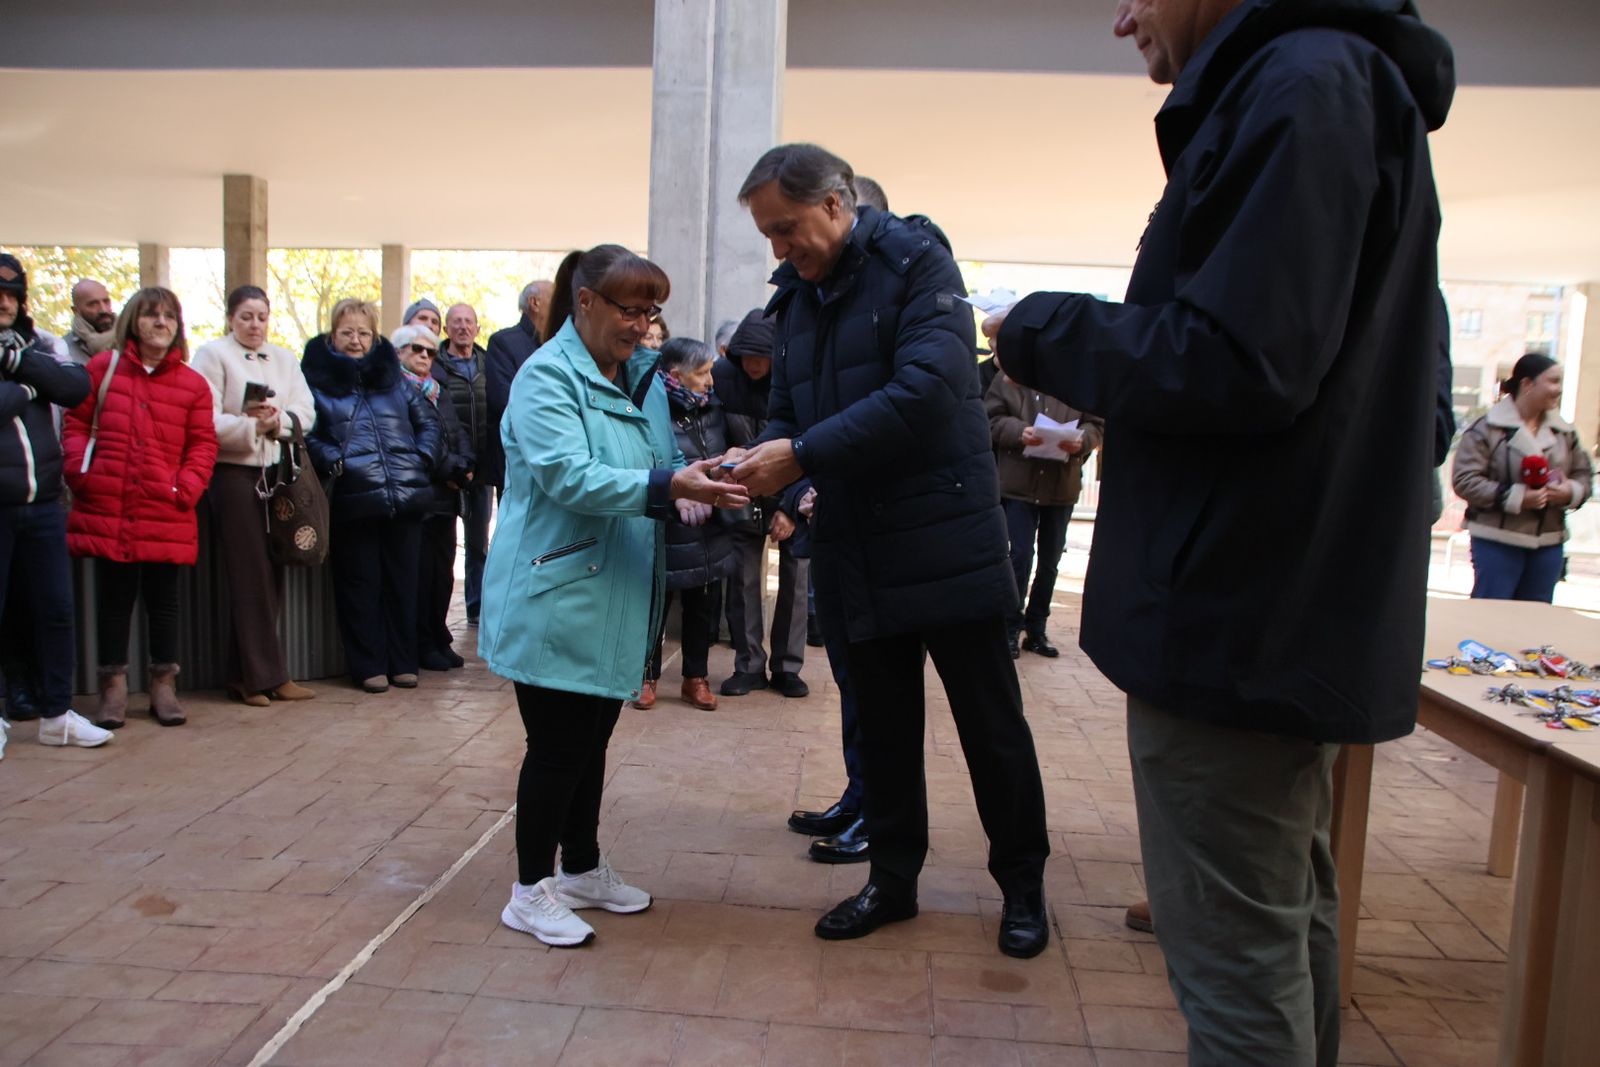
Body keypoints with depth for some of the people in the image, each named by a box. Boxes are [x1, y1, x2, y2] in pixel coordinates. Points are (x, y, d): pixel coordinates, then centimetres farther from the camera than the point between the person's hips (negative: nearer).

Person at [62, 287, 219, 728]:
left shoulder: (192, 384, 3)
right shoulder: (102, 368, 5)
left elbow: (203, 444, 4)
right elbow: (75, 423, 8)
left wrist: (187, 488, -8)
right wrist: (79, 468, -5)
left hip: (165, 515, 0)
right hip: (107, 511, 0)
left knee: (163, 599, 9)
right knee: (113, 598, 8)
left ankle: (163, 685, 21)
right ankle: (113, 686, 19)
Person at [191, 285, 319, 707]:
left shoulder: (285, 359, 17)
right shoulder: (213, 354, 1)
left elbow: (306, 414, 5)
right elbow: (207, 421, -10)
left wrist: (277, 421, -14)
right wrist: (253, 426, -23)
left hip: (276, 473, 5)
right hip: (234, 473, -5)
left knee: (272, 576, 5)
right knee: (250, 577, -3)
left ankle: (245, 673, 13)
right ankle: (265, 674, 3)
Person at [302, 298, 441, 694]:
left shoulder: (392, 375, 16)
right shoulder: (316, 378, 5)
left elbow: (427, 421, 17)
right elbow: (306, 434, -3)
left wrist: (422, 458, 3)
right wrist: (333, 462, -16)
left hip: (406, 497, 3)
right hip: (353, 500, -3)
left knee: (403, 582, 9)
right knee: (361, 584, 3)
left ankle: (403, 662, 20)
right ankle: (367, 665, 14)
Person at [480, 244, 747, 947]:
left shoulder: (642, 374, 11)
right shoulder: (546, 377, -12)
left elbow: (660, 464, 18)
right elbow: (566, 475, -25)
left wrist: (688, 487, -5)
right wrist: (668, 486, -34)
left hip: (616, 597, 8)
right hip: (555, 599, -7)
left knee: (592, 742, 17)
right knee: (558, 747, -1)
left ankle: (582, 869, 32)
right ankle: (530, 891, 15)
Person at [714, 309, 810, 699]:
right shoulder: (723, 375, -13)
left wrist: (793, 508, -19)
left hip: (794, 496, -1)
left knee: (795, 581, 1)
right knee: (743, 580, 1)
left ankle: (788, 667, 14)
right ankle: (748, 665, 13)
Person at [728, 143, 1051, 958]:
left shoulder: (916, 262, -9)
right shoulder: (796, 299, 12)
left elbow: (926, 391, -23)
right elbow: (788, 414, 14)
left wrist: (803, 454, -24)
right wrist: (755, 459, -10)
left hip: (945, 542, -6)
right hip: (856, 552, 6)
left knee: (991, 724, 6)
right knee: (883, 729, 15)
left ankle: (1022, 885, 24)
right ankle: (893, 877, 31)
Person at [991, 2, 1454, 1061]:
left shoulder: (1305, 86, -14)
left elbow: (1236, 363, -24)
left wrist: (1046, 332, -8)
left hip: (1239, 621, -11)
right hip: (1297, 613, 11)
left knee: (1240, 971, 1)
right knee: (1289, 921, 24)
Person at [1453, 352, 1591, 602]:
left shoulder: (1564, 432, 11)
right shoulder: (1488, 428, -9)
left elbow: (1584, 473, 18)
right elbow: (1464, 480, -14)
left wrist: (1572, 492, -6)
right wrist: (1515, 497, -22)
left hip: (1549, 544, 6)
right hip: (1497, 542, -6)